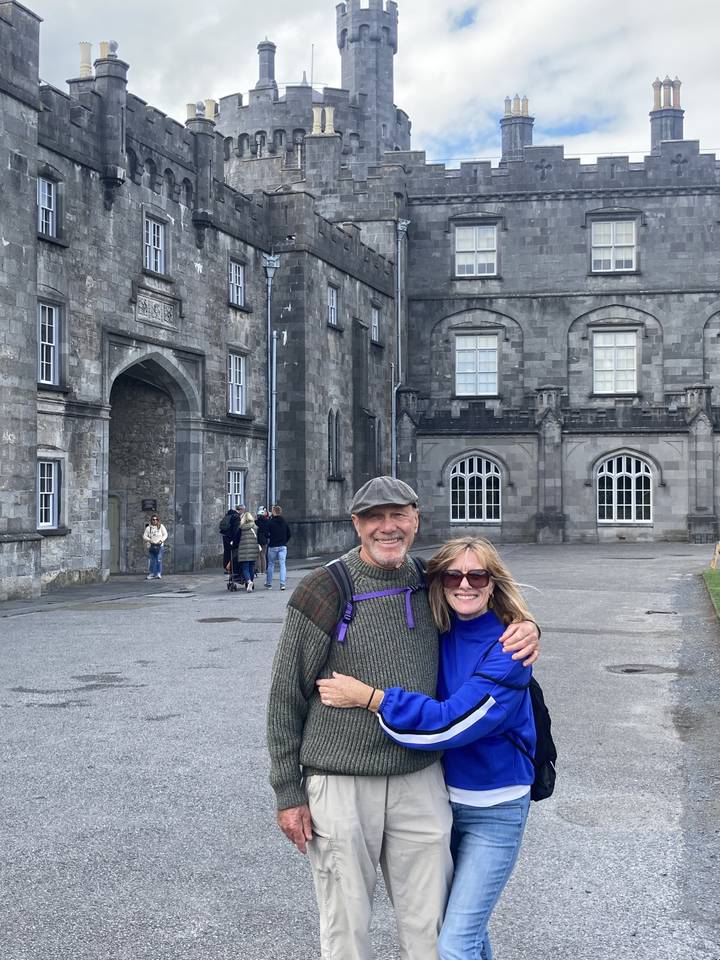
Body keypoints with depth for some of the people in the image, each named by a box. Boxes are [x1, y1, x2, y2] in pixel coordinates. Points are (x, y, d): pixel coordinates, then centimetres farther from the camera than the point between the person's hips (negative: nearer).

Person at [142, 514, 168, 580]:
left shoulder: (161, 526, 8)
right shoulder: (148, 528, 10)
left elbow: (165, 534, 5)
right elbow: (144, 536, 6)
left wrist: (161, 540, -11)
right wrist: (150, 540, -12)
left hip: (159, 546, -1)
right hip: (151, 546, 1)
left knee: (159, 560, -8)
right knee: (151, 561, -1)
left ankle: (159, 574, -6)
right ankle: (151, 574, 4)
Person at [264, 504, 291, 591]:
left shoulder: (270, 522, -8)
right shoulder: (285, 522, 4)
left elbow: (266, 534, -9)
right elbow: (289, 534, 8)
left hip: (272, 547, -2)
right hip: (283, 547, 2)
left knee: (271, 565, 11)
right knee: (282, 564, 0)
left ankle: (269, 584, 17)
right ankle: (282, 583, -12)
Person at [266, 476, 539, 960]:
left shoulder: (430, 587, 3)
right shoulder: (322, 592, -8)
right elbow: (286, 697, -4)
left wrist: (524, 627, 0)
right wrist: (288, 794, -4)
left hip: (421, 780, 4)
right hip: (339, 786, -3)